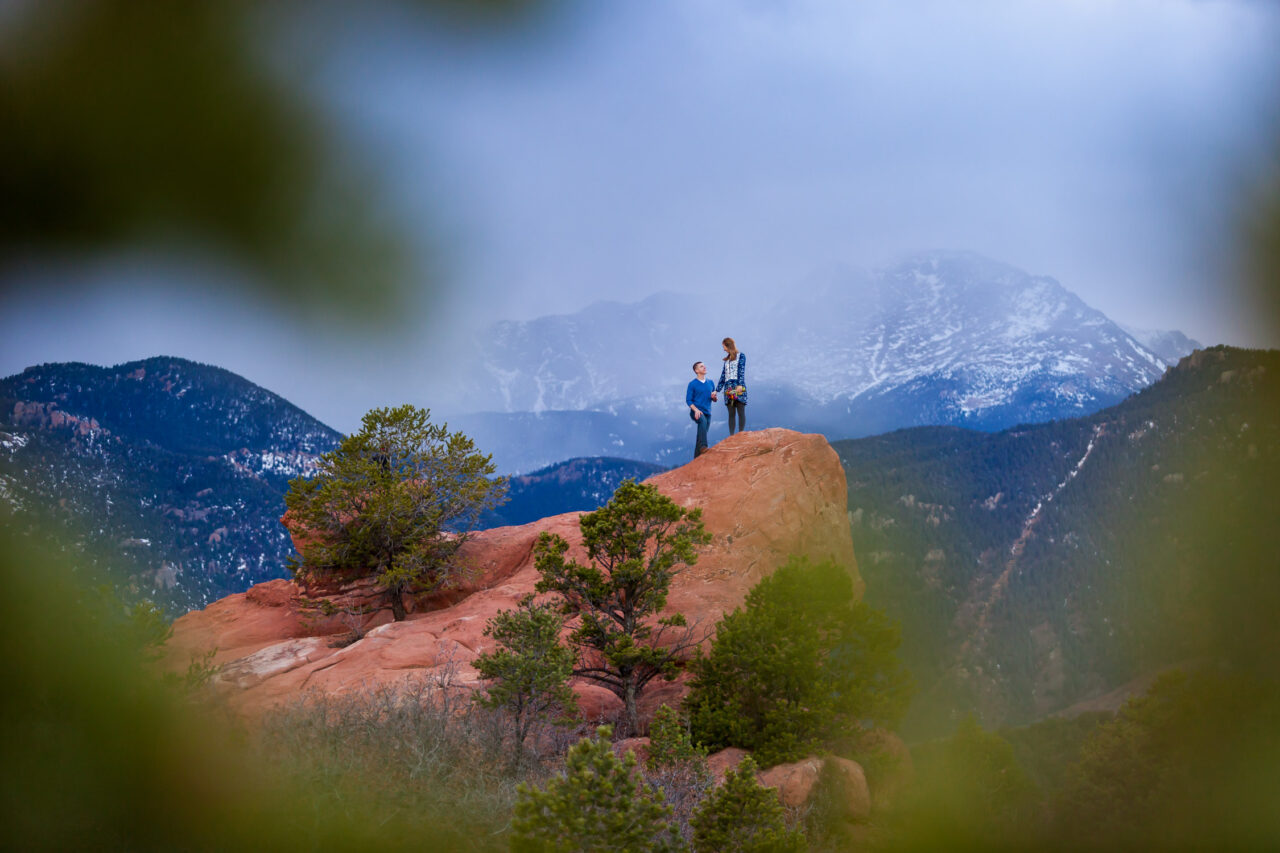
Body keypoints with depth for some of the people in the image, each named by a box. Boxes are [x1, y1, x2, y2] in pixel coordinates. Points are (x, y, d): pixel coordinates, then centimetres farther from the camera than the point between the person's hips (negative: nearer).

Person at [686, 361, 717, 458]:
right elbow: (688, 400, -2)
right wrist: (696, 410, -18)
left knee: (701, 436, 3)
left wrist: (713, 397, -4)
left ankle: (696, 459, 9)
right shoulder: (692, 384, -1)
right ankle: (703, 446, -46)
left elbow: (714, 400, 21)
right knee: (703, 421, -36)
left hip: (707, 413, 5)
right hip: (696, 412, -5)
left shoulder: (710, 383, 14)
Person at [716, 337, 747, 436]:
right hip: (728, 388, 5)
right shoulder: (727, 360, 24)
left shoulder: (741, 356, 8)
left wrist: (740, 385, -18)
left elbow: (741, 371, -5)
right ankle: (731, 436, -6)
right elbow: (723, 376, 23)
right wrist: (716, 390, 18)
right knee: (731, 413, -1)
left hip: (738, 387, -5)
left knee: (741, 412, -9)